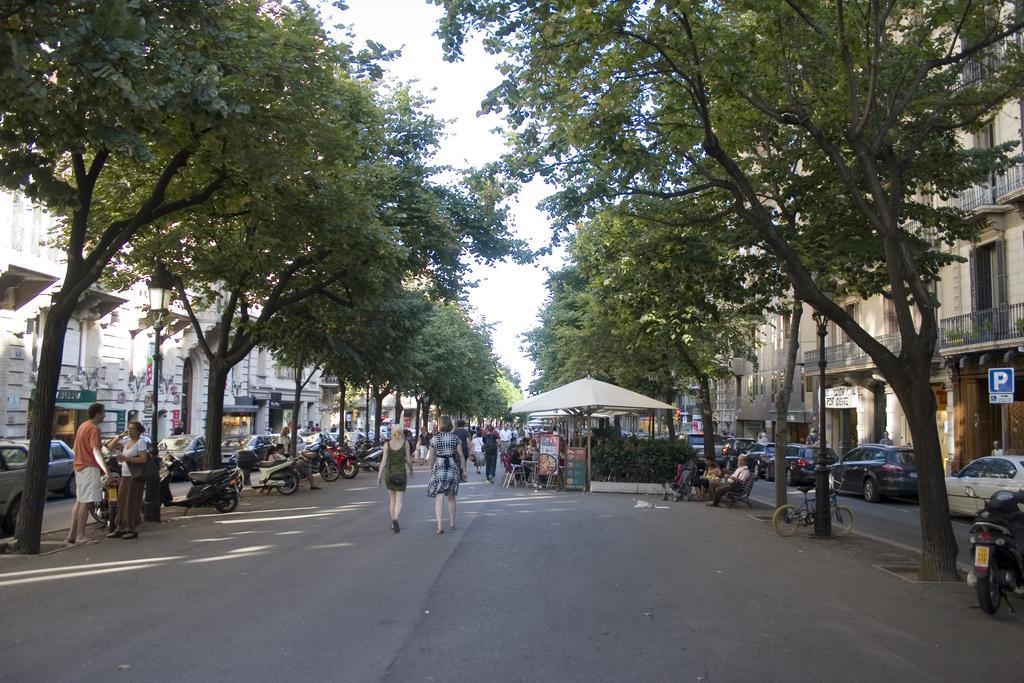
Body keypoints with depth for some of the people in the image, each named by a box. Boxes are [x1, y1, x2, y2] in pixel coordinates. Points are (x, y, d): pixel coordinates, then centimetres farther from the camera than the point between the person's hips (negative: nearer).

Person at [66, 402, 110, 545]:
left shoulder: (82, 426, 16)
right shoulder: (94, 428, -14)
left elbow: (75, 449, 23)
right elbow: (96, 451, -24)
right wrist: (106, 470, -26)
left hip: (79, 467, 10)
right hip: (90, 468, -10)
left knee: (79, 501, 13)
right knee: (87, 502, -8)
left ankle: (72, 534, 15)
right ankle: (80, 536, -8)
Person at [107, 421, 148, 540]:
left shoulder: (141, 441, -8)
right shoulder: (126, 440, 13)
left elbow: (143, 459, -17)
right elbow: (111, 447, 12)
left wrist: (126, 459, -22)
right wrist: (120, 435, 4)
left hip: (136, 476, -7)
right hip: (125, 476, 7)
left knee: (132, 503, -6)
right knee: (122, 502, 7)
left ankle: (133, 529, -2)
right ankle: (121, 528, 14)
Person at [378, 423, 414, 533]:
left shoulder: (387, 444, -3)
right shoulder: (406, 443, -4)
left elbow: (384, 461, -7)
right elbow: (409, 460, 0)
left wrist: (379, 477, -3)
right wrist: (411, 470, 18)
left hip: (389, 473, 2)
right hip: (401, 473, -2)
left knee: (392, 499, 17)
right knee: (399, 500, -2)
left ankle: (393, 523, 20)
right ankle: (395, 519, -27)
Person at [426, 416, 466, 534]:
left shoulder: (434, 439, -2)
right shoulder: (455, 438, 0)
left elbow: (431, 457, 2)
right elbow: (461, 455, -1)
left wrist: (431, 470, 14)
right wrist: (464, 470, 5)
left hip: (438, 468, -2)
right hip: (453, 468, 2)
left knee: (438, 498, -1)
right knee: (451, 497, 17)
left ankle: (440, 525, -15)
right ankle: (452, 523, 27)